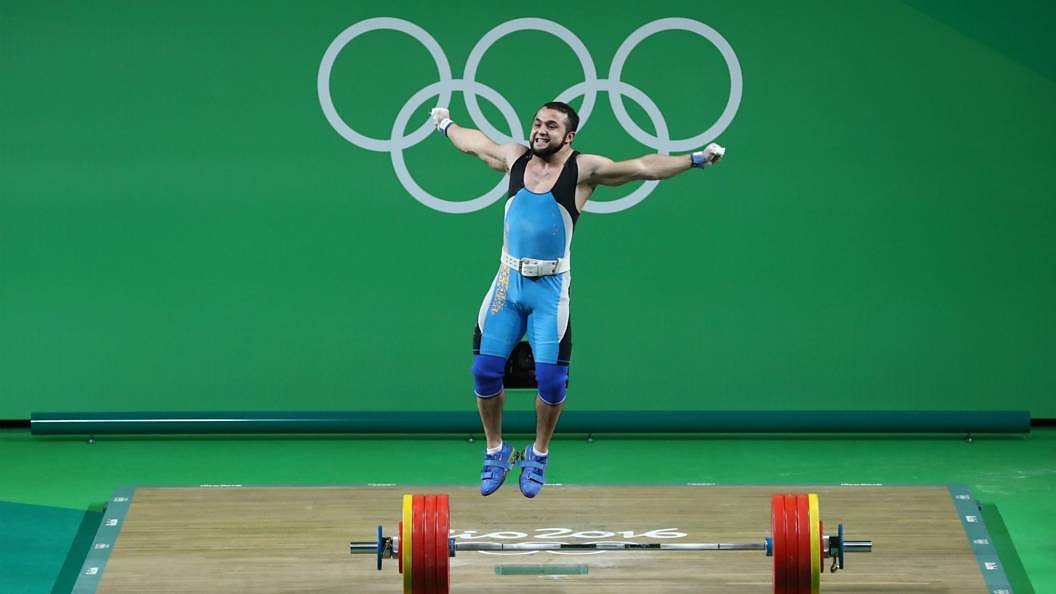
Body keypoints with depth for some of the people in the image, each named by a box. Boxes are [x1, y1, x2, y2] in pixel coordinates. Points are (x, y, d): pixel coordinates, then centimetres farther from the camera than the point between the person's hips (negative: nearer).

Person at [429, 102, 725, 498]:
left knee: (551, 378, -6)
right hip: (508, 282, 3)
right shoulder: (515, 158, 5)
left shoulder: (582, 170, -7)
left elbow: (642, 167, -14)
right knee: (485, 370, 1)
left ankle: (538, 455, 17)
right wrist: (446, 124, 41)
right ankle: (495, 450, 20)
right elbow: (472, 142, 25)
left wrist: (696, 159, -22)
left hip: (549, 288, -3)